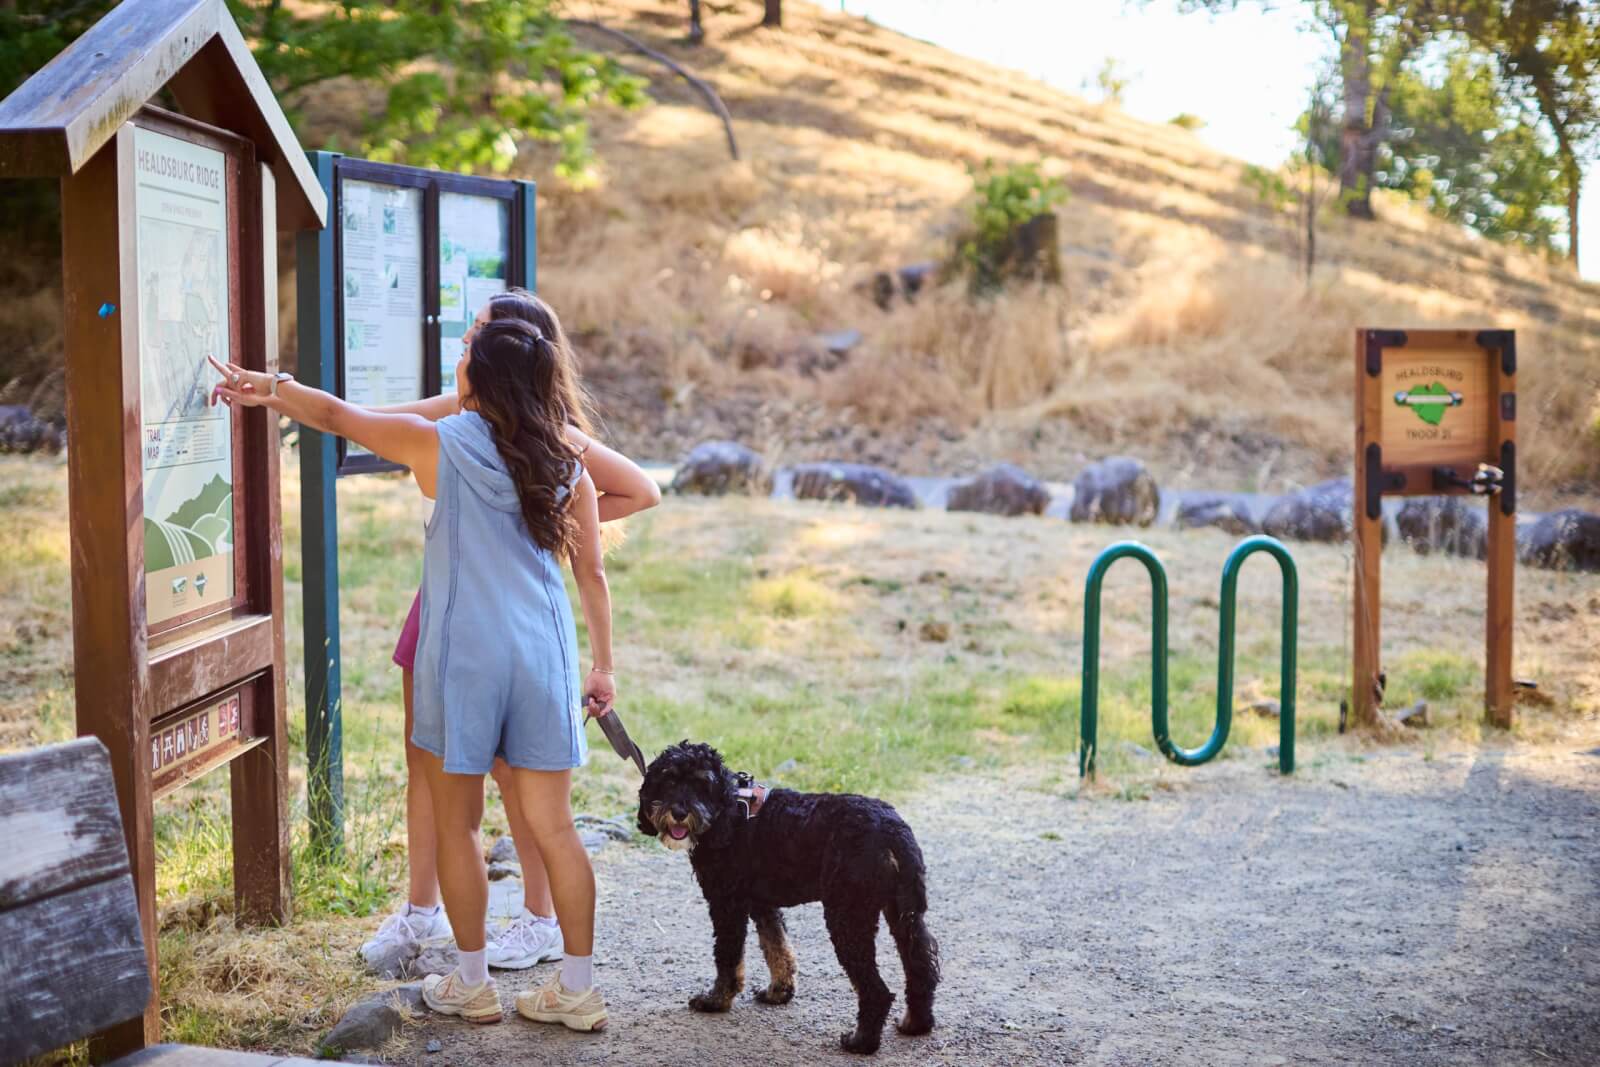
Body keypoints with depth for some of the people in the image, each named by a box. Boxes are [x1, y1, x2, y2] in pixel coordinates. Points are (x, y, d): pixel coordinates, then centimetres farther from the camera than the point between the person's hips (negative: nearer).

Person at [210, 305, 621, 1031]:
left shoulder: (440, 445, -4)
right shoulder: (564, 463, 4)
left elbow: (336, 415, 8)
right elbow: (592, 574, 6)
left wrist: (267, 389, 24)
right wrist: (603, 666, 14)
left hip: (464, 654, -3)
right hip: (544, 653, 3)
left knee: (456, 824, 12)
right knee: (552, 826, 8)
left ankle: (472, 984, 21)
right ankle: (577, 990, 13)